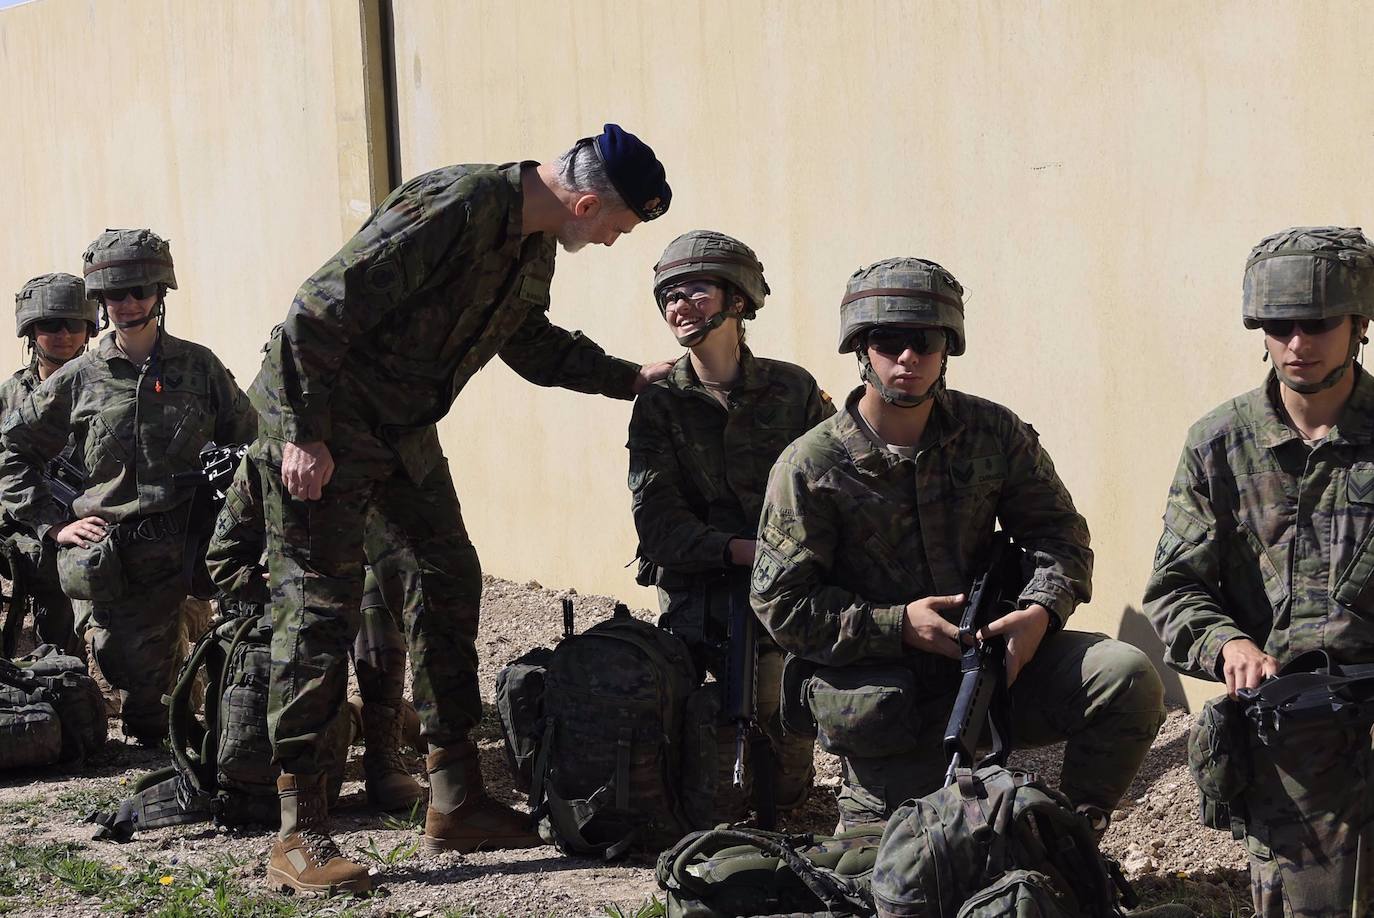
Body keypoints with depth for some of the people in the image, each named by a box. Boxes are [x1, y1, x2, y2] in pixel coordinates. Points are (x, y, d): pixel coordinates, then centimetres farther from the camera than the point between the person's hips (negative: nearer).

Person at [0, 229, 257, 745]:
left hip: (186, 544, 0)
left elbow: (248, 442, 14)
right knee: (135, 674, 1)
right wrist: (52, 525, 2)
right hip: (112, 560, 0)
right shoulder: (78, 379, 6)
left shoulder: (199, 366, 6)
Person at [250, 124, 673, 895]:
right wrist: (305, 437, -25)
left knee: (451, 578, 9)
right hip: (320, 422, -9)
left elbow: (530, 343, 22)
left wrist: (630, 379, 17)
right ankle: (299, 835, -5)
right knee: (321, 607, -10)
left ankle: (457, 802, 17)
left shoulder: (535, 244, 3)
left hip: (403, 426, 9)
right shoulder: (452, 210, -28)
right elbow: (319, 313, -28)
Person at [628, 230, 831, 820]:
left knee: (786, 790, -4)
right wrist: (745, 551, -23)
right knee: (716, 798, -10)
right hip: (696, 600, -1)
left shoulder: (793, 390, 3)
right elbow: (657, 522, -9)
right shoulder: (659, 404, 0)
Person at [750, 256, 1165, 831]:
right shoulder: (810, 468, -9)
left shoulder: (992, 433, -1)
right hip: (889, 695, -2)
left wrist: (1040, 611, -17)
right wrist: (899, 625, -20)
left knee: (1128, 677, -19)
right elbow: (782, 604, -10)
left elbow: (1057, 530, 4)